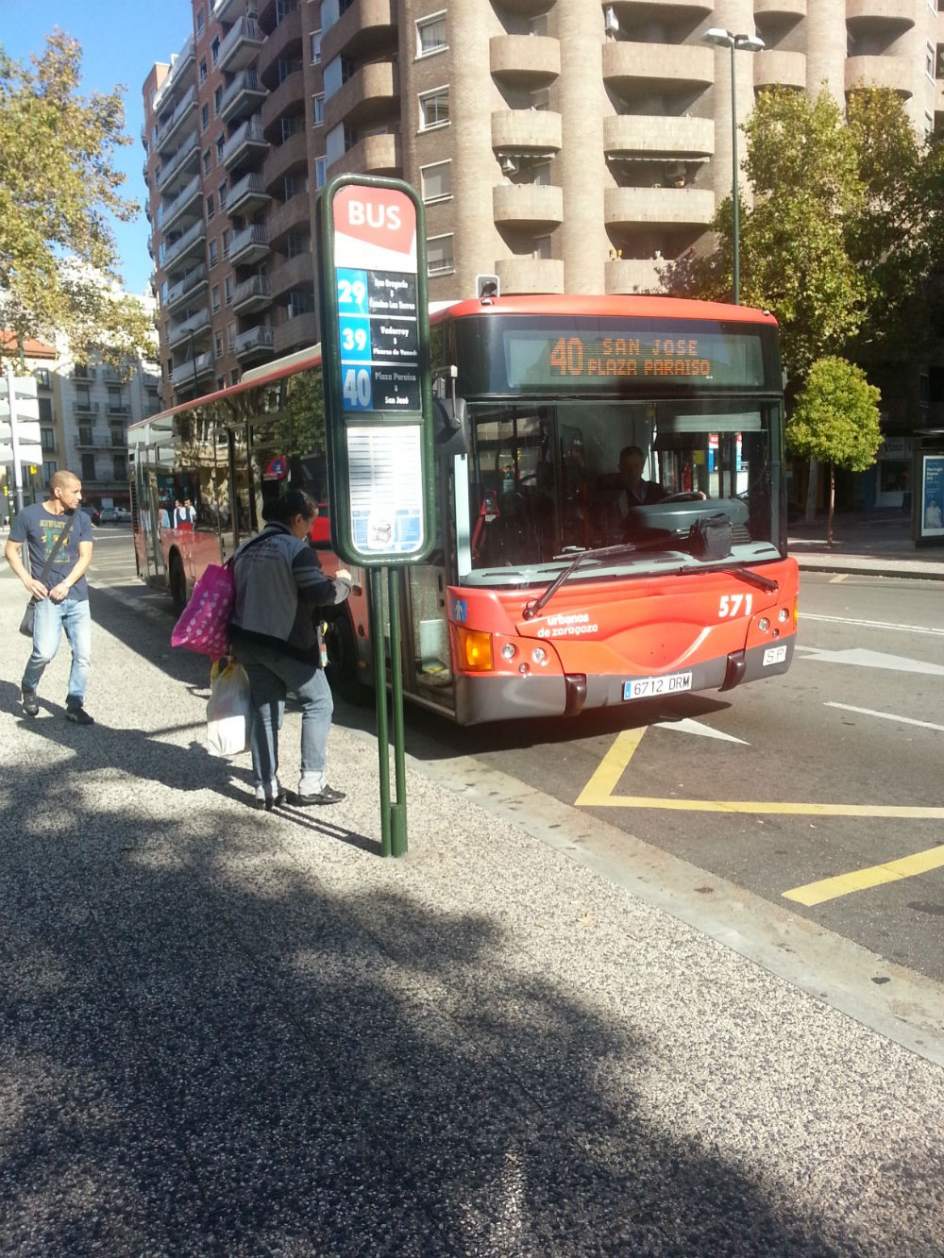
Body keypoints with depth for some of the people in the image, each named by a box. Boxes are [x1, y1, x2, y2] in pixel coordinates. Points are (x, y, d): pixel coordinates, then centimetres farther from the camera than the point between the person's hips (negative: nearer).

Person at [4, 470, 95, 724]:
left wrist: (66, 584, -12)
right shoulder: (29, 515, -1)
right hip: (47, 597, -3)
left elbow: (85, 556, 1)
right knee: (45, 652, -13)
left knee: (82, 654, 0)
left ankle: (74, 706, 12)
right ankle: (28, 688, 17)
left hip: (78, 597, 3)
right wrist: (28, 580, -8)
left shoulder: (81, 519, 5)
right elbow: (11, 550, 5)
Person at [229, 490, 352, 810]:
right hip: (286, 643, -7)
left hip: (247, 642, 7)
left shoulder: (246, 549, 13)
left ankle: (265, 788, 14)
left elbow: (237, 594, 16)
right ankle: (311, 783, 3)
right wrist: (343, 581, 5)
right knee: (318, 702, 6)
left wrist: (237, 645, 21)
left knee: (264, 710, 13)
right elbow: (321, 594, -16)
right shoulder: (296, 549, -11)